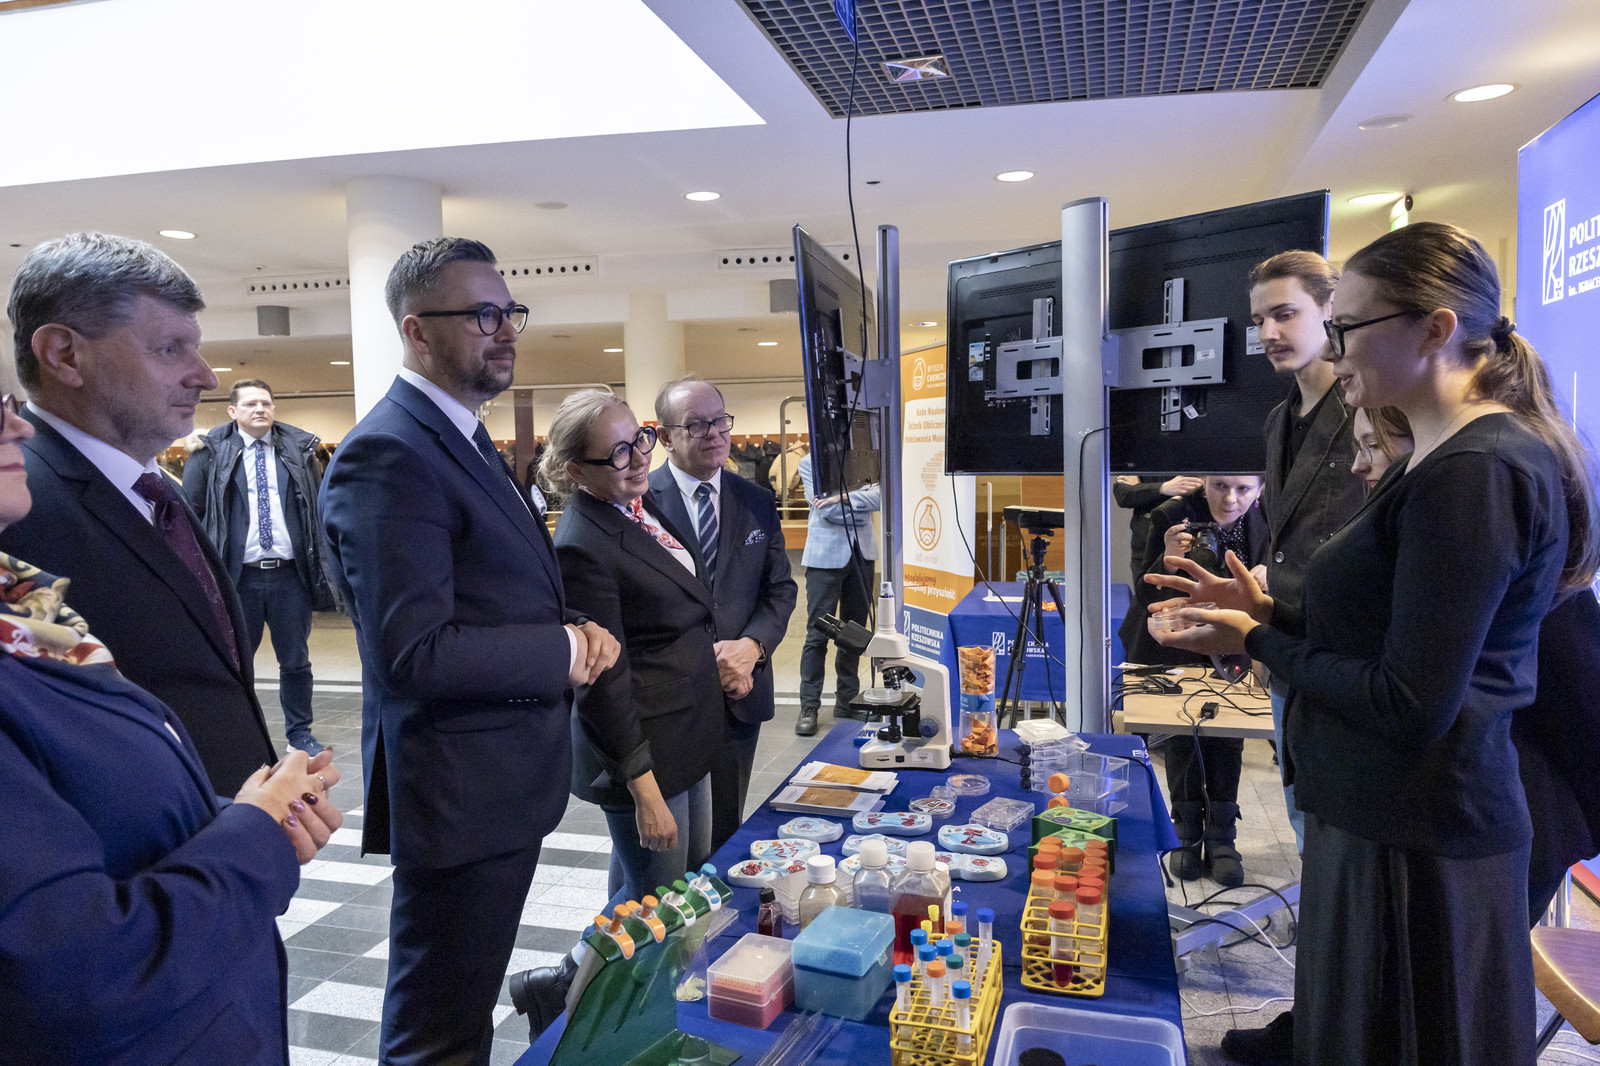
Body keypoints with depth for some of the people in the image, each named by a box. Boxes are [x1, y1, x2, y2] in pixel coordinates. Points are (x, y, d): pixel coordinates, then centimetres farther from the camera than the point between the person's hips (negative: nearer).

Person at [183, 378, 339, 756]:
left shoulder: (299, 449, 8)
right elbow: (191, 511, 4)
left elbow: (320, 508, 9)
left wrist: (321, 565, 4)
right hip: (238, 576, -1)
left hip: (290, 573, 1)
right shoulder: (211, 454, 3)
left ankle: (299, 732, 22)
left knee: (296, 660, 9)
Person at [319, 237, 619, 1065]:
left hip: (509, 781, 10)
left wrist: (572, 629, 1)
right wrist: (565, 651, -16)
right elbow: (413, 651, -28)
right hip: (459, 795, -10)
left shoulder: (465, 438, 12)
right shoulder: (387, 454, -21)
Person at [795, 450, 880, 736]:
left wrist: (843, 498, -18)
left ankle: (847, 702, 21)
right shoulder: (810, 462, 2)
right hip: (826, 554, -4)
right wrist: (859, 504, -6)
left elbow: (879, 496, -6)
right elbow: (826, 509, -10)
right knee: (818, 634, -4)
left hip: (861, 552, 4)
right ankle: (809, 707, 3)